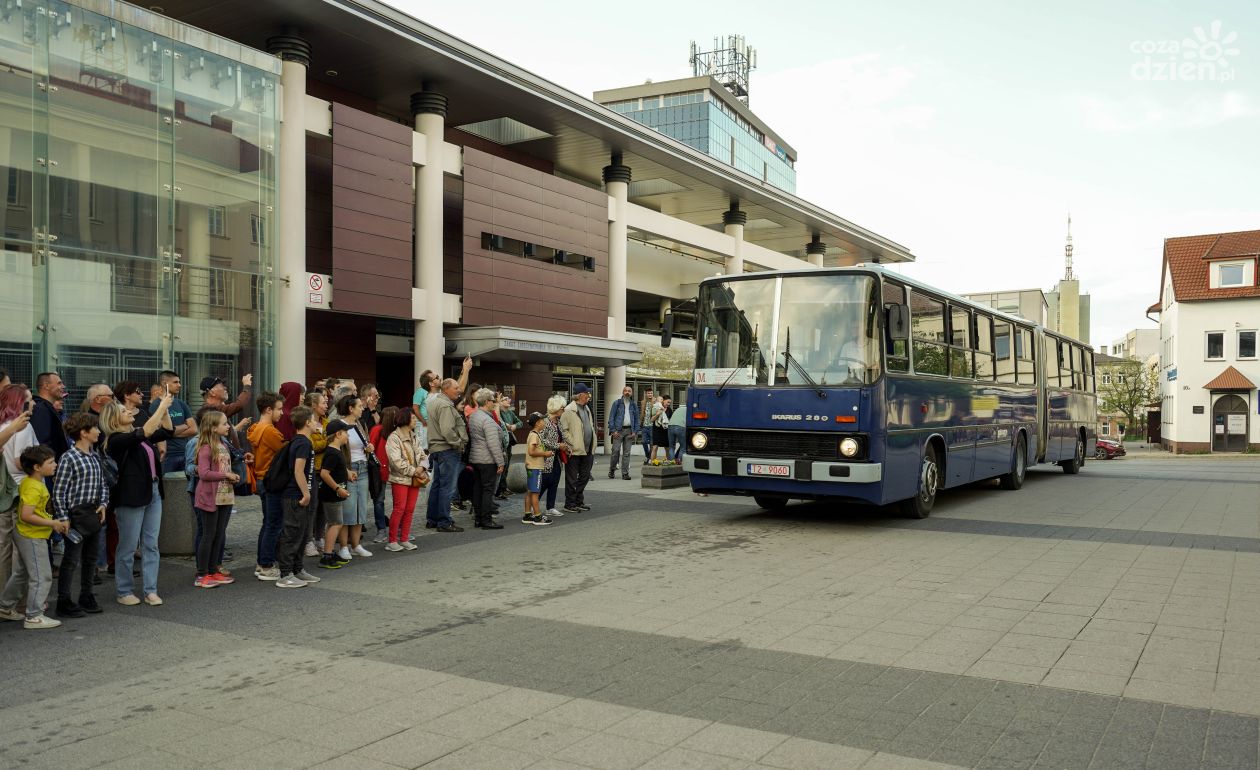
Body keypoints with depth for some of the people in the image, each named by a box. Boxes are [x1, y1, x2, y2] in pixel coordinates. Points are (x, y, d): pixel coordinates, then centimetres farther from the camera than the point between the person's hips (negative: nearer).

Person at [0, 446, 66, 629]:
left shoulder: (27, 482, 5)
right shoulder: (34, 488, -24)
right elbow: (26, 516, -30)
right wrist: (52, 523, -21)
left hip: (25, 535, 10)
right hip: (32, 537, -10)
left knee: (21, 573, 23)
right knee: (41, 577, -4)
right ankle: (34, 617, 2)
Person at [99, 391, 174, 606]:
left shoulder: (137, 436, 14)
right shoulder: (116, 440, -10)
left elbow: (167, 431, 18)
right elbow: (145, 432, -24)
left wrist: (165, 408, 5)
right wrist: (162, 407, -21)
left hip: (153, 493, 8)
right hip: (131, 497, -8)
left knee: (151, 545, 8)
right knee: (128, 547, 3)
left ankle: (150, 590, 12)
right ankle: (124, 591, 14)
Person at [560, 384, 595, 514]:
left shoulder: (587, 408, 14)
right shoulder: (569, 410, -13)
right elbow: (563, 430, -15)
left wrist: (593, 447, 15)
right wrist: (570, 446, -18)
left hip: (587, 451, 8)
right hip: (574, 451, -8)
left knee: (584, 477, 14)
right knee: (572, 479, 2)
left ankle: (579, 502, 26)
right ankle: (569, 505, 11)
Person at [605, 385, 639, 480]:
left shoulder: (634, 405, 12)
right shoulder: (617, 403, 4)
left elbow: (637, 419, 13)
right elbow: (611, 417, 0)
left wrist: (635, 431, 2)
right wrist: (613, 430, -9)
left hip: (629, 430, 3)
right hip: (618, 430, -3)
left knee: (627, 453, 3)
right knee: (616, 451, -7)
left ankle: (625, 473, 6)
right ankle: (612, 470, 10)